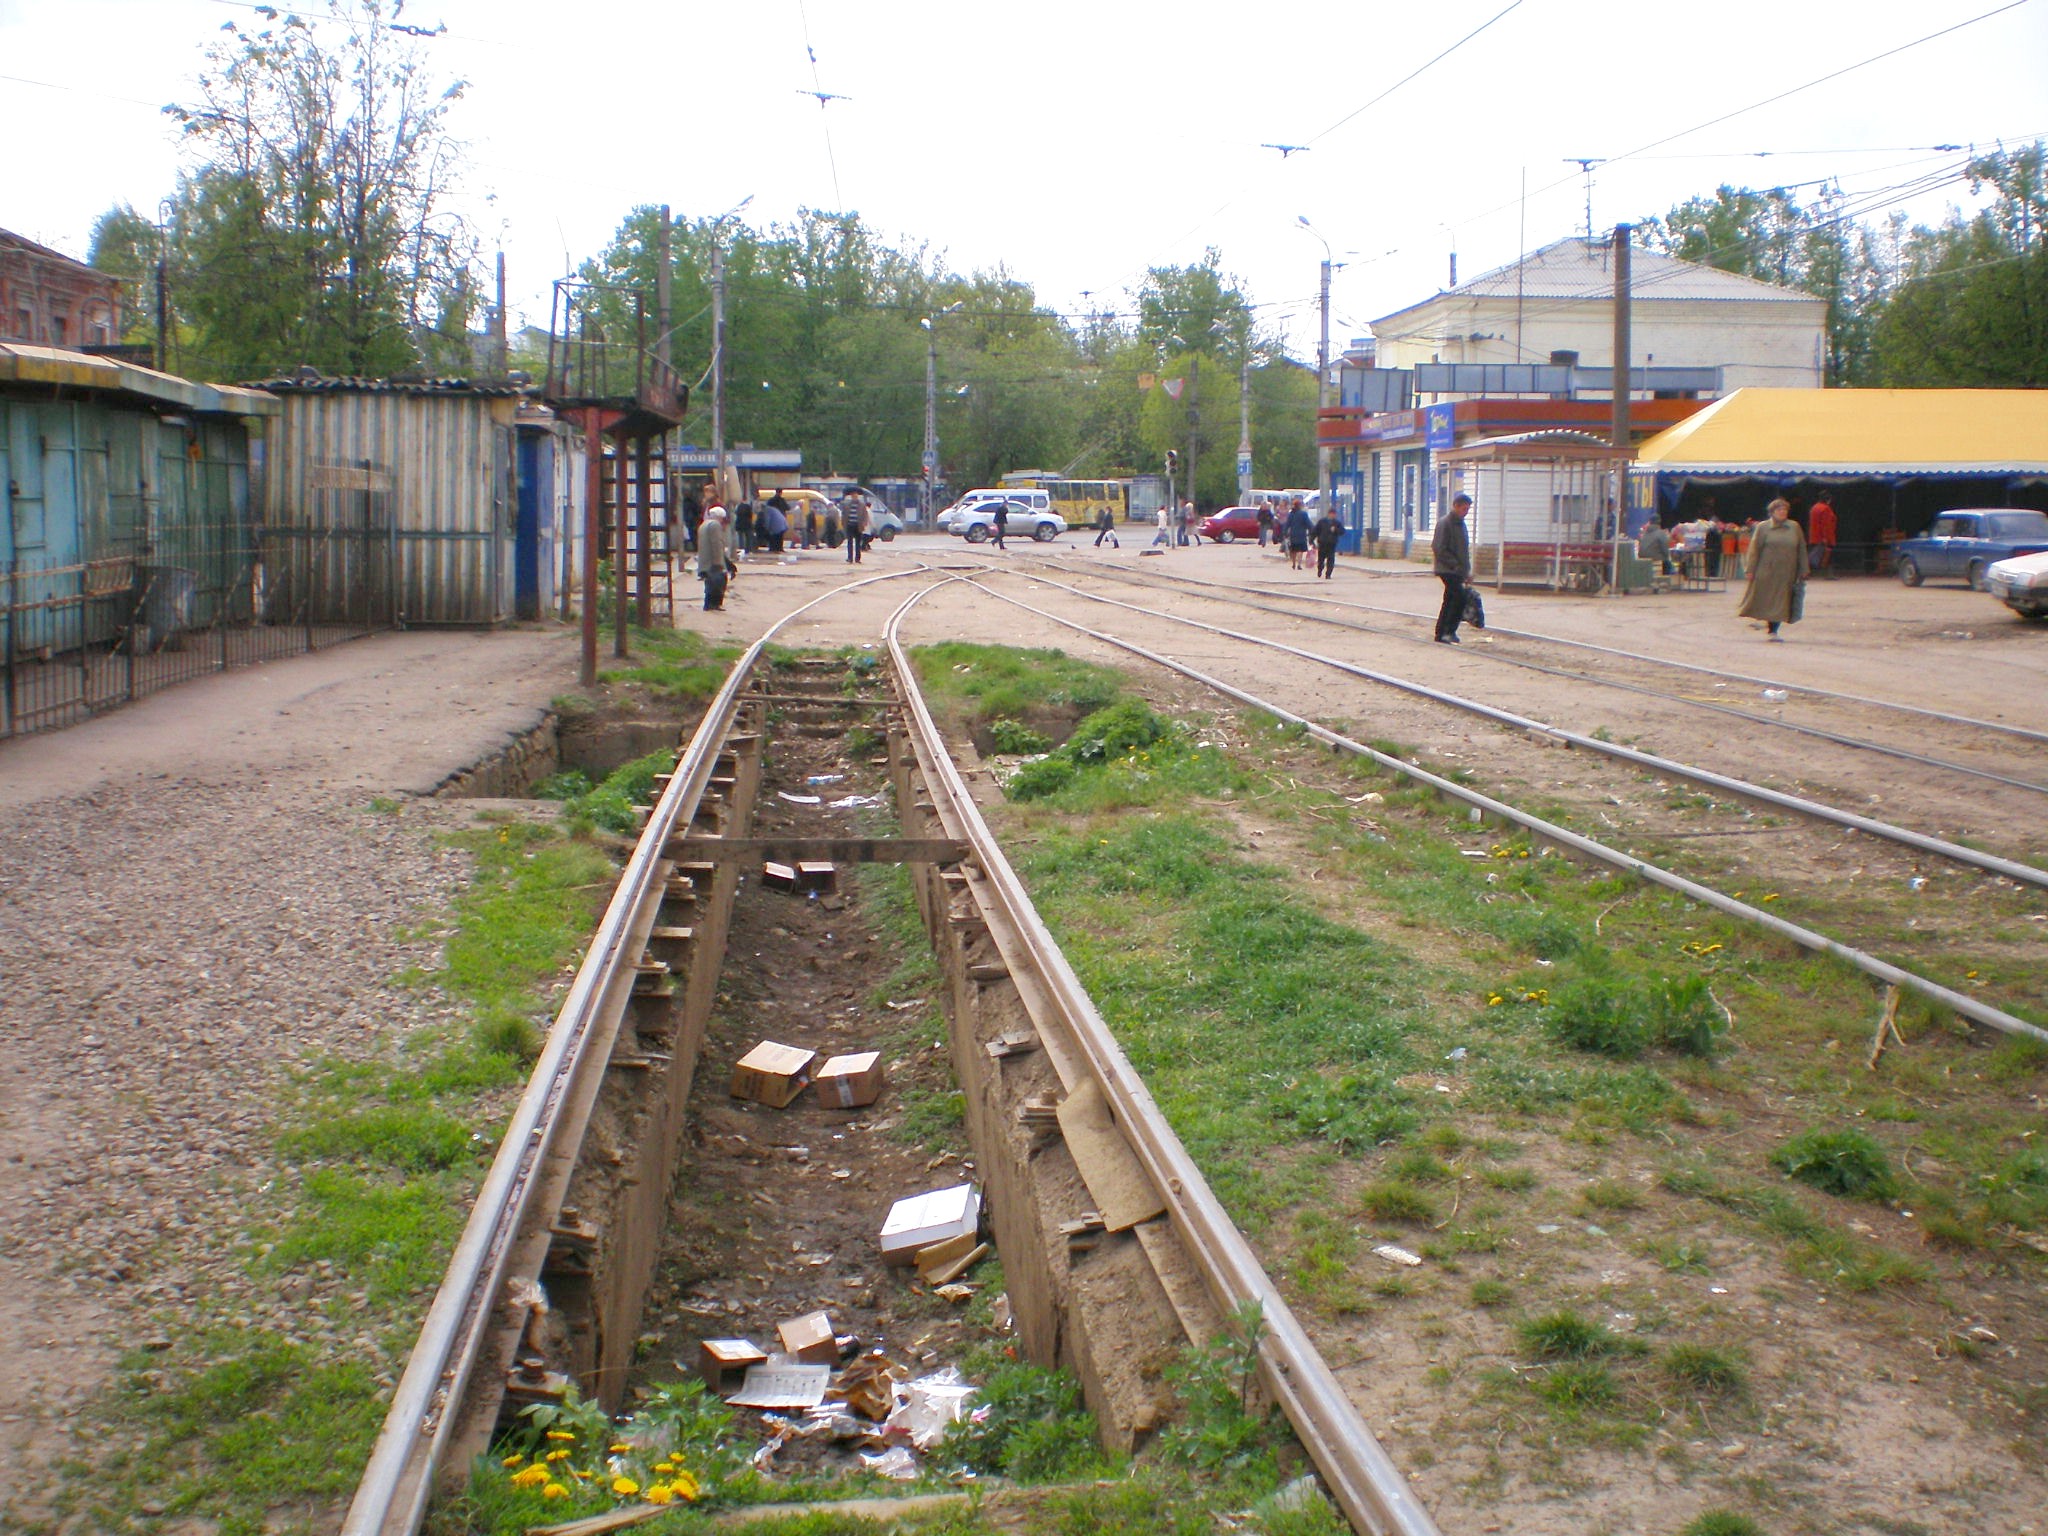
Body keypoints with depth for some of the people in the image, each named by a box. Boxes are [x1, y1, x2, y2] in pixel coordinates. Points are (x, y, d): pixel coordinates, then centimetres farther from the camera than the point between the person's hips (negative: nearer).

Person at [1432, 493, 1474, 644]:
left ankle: (1441, 635, 15)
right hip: (1447, 569, -9)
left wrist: (1467, 570, 14)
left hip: (1458, 571, 9)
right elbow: (1439, 549, -16)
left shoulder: (1461, 524, 17)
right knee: (1460, 598, -18)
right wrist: (1456, 565, -19)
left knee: (1449, 602, 10)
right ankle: (1450, 631, -14)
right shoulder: (1444, 523, -10)